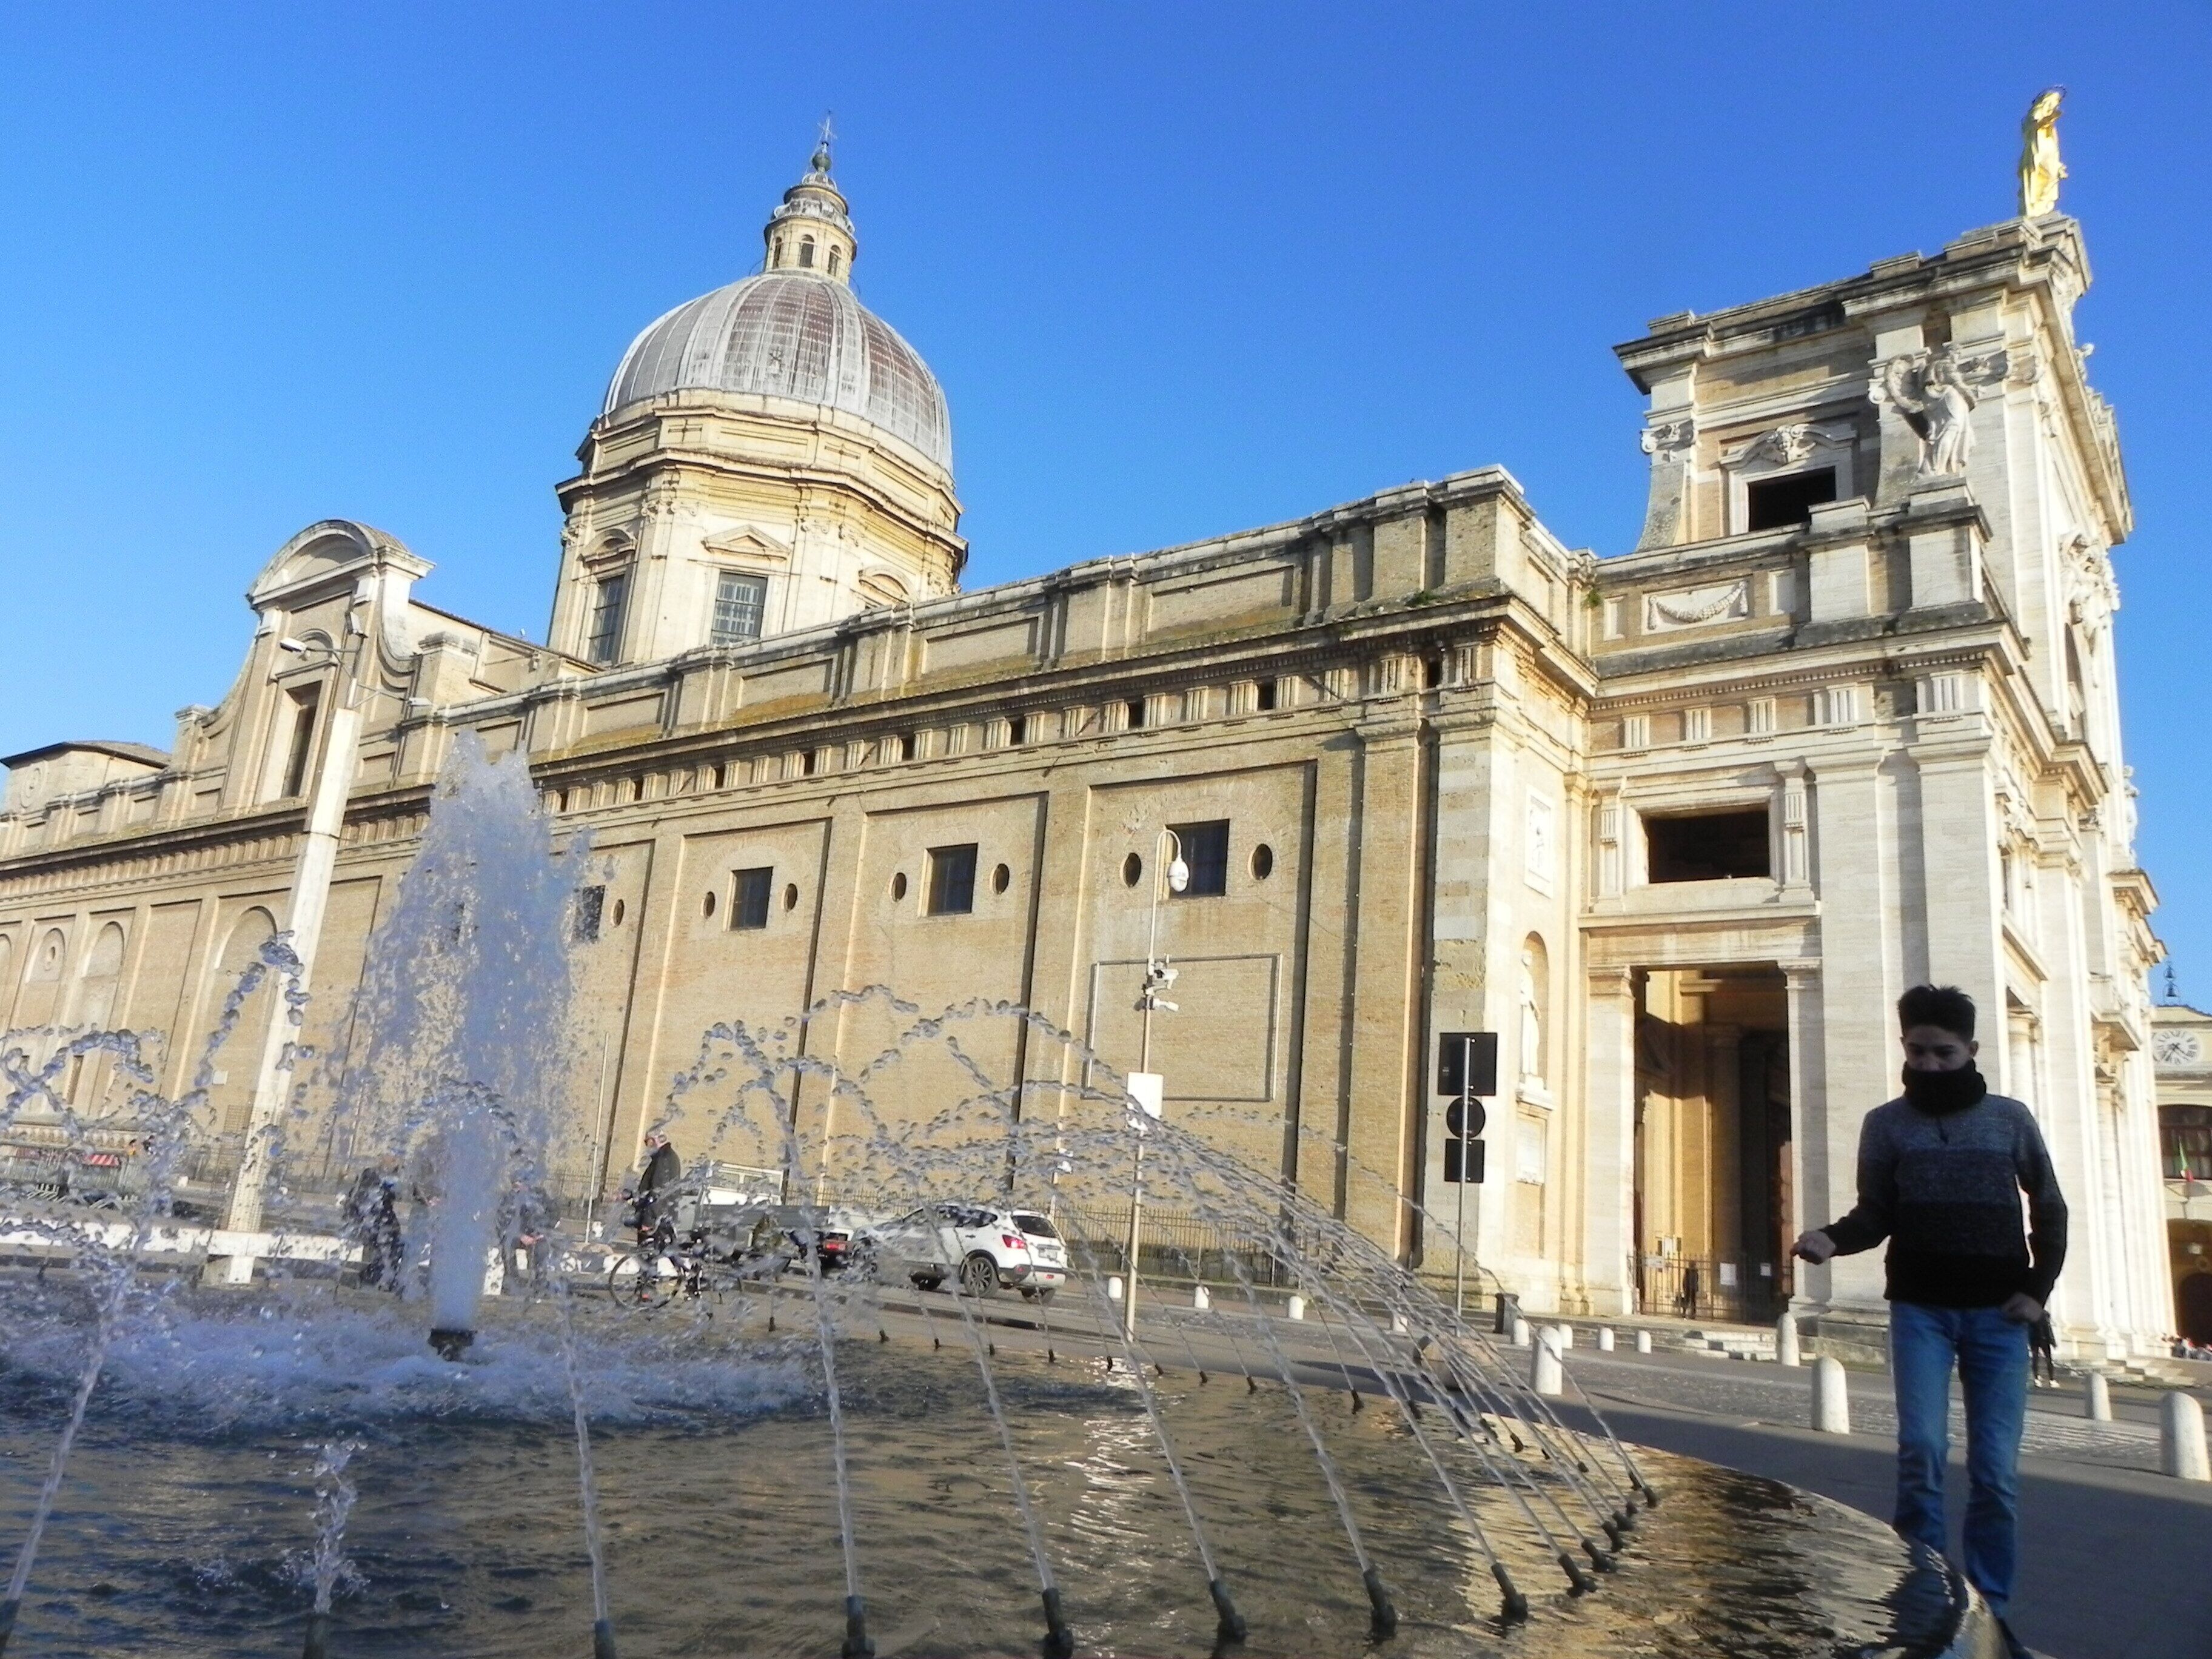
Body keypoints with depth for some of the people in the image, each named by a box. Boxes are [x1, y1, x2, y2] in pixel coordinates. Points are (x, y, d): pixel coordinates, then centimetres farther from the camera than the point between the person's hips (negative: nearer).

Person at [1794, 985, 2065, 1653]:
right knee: (1921, 1448, -11)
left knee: (1995, 1467, 2)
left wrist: (2039, 1288, 2)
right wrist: (1832, 1238, -17)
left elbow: (2049, 1211, 13)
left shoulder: (2010, 1119, 6)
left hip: (1998, 1316, 1)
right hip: (1920, 1311, -1)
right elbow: (1876, 1217, 3)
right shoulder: (1887, 1124, 4)